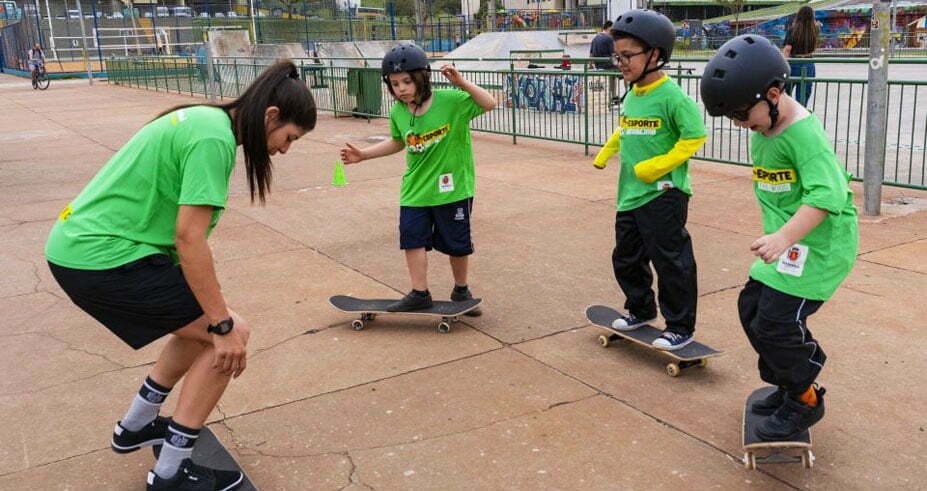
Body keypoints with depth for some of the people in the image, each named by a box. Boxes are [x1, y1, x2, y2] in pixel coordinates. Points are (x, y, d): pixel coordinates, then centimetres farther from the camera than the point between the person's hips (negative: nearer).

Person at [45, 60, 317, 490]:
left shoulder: (205, 119, 11)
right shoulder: (214, 138, -18)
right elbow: (189, 238, -22)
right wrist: (225, 325, -16)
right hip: (104, 259, -10)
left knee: (203, 324, 21)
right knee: (228, 336, -5)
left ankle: (135, 427, 38)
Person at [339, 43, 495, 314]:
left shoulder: (451, 100, -17)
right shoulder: (398, 112, -1)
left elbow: (490, 104, -17)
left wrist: (462, 83, -30)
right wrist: (363, 154, 12)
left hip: (453, 188, -4)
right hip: (415, 190, 4)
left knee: (457, 244, 10)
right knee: (413, 239, 2)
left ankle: (461, 290, 30)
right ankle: (419, 293, 15)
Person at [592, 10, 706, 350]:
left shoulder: (671, 96, -16)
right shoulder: (631, 94, 9)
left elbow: (694, 136, -18)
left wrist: (658, 166, -22)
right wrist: (606, 151, 10)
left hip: (664, 194, -9)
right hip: (630, 194, 9)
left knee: (671, 262, 0)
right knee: (626, 258, 19)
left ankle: (681, 328, 15)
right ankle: (641, 310, 39)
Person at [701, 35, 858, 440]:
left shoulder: (804, 133, -22)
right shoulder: (761, 130, 7)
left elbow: (827, 193, -32)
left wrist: (784, 237, -42)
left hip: (820, 244, -10)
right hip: (788, 241, 10)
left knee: (775, 323, -11)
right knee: (752, 307, 11)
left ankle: (805, 401, 12)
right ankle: (789, 386, 30)